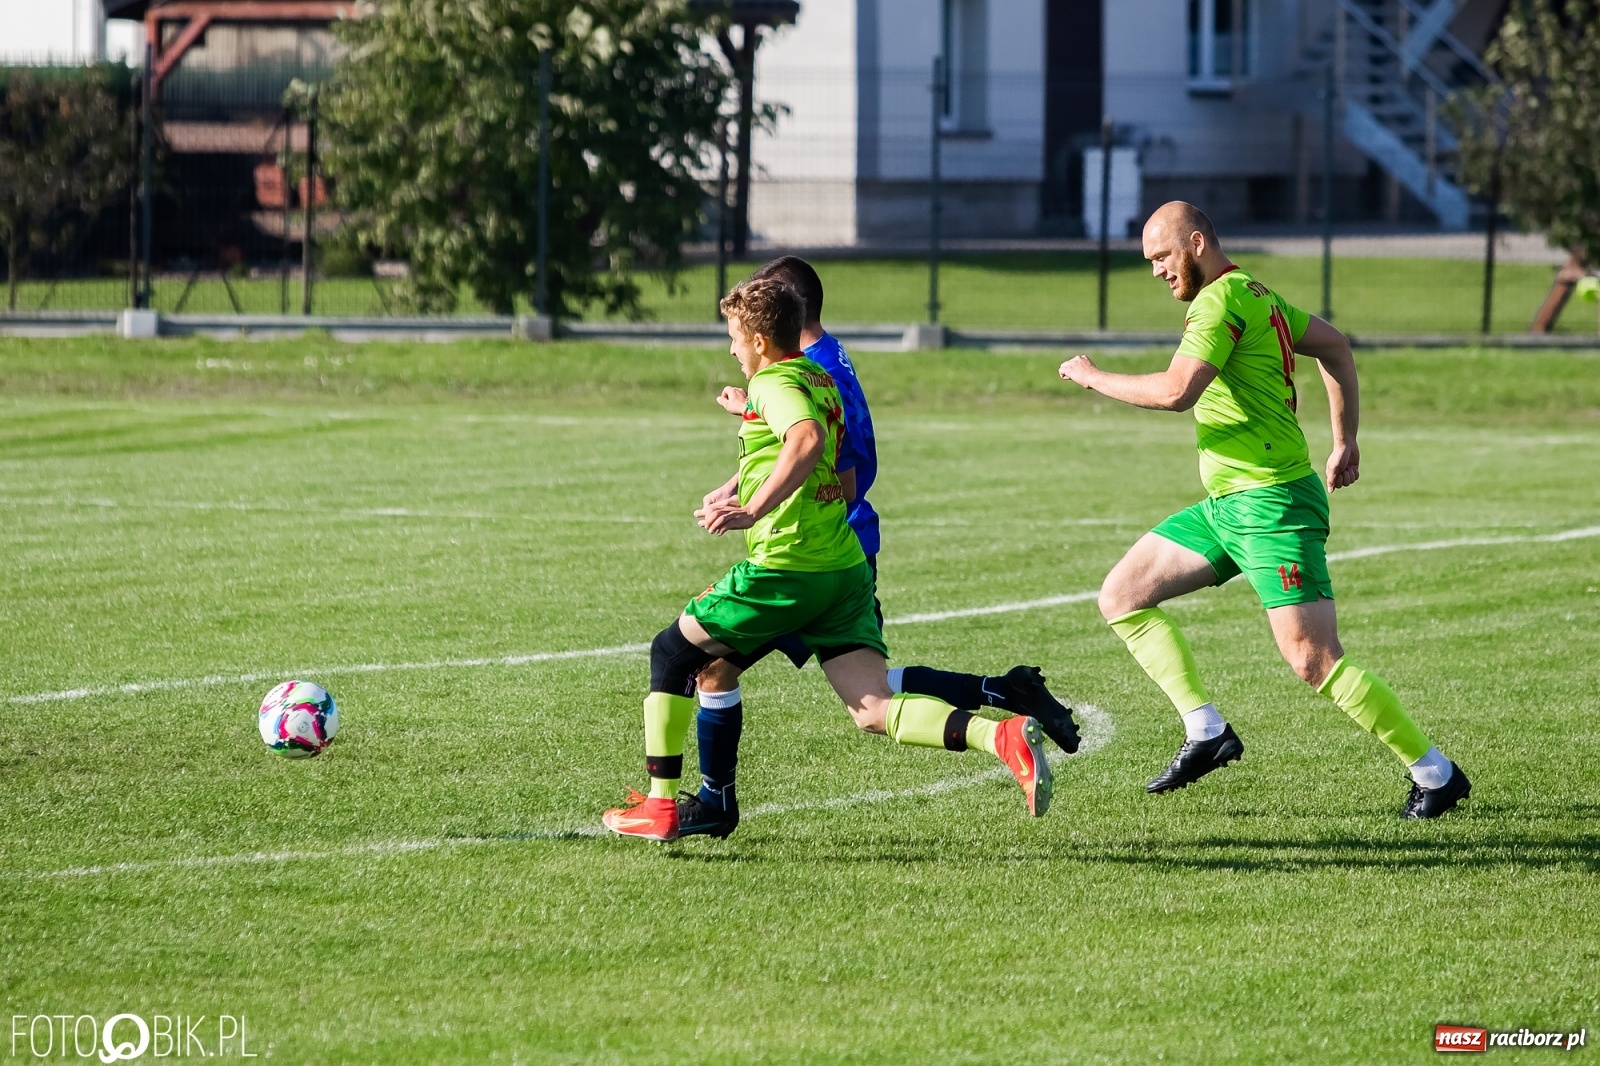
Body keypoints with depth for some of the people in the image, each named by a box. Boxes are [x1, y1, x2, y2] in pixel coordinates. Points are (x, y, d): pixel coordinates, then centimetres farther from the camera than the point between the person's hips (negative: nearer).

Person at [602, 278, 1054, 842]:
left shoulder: (775, 383, -9)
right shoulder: (819, 378, 19)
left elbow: (808, 440, -31)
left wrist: (753, 511, -35)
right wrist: (735, 489, 44)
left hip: (786, 569, -8)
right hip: (846, 567, 8)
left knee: (672, 650, 13)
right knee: (875, 709, -5)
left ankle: (659, 806, 15)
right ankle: (1002, 736, -28)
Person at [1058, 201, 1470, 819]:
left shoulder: (1221, 299, -15)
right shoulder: (1255, 294, 15)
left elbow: (1175, 391, -27)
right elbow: (1335, 346, 27)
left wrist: (1093, 377, -12)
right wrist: (1345, 440, 26)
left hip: (1273, 504, -11)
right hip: (1225, 506, 11)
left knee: (1313, 661, -14)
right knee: (1121, 596, 9)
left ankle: (1435, 774, -5)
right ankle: (1206, 731, 5)